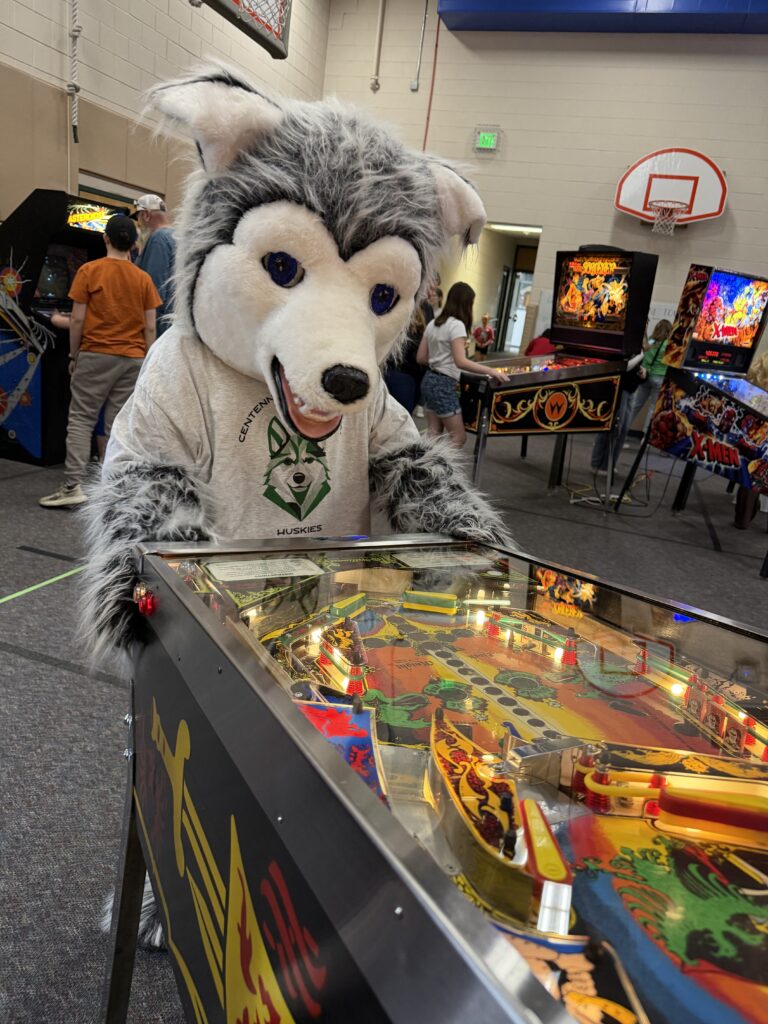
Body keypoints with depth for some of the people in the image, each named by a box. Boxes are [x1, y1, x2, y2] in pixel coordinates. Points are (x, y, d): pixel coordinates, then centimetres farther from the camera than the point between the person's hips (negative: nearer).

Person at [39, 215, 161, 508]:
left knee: (81, 418, 3)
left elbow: (77, 320, -6)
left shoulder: (89, 270, -3)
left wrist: (73, 355, 5)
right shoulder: (143, 278, 4)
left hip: (96, 355, -2)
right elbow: (149, 327, 2)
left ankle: (74, 485, -5)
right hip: (133, 359, 3)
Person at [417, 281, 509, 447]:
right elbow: (461, 362, -23)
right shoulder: (457, 325, -14)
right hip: (444, 385, -9)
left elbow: (421, 357, 12)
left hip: (429, 380, 9)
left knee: (433, 435, 11)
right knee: (458, 437, -1)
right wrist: (491, 371, -21)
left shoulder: (433, 324, 11)